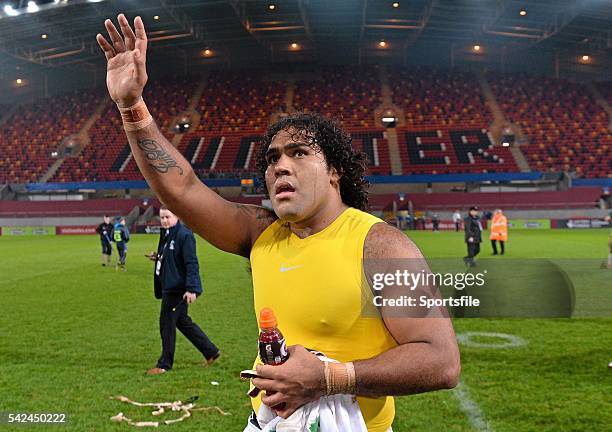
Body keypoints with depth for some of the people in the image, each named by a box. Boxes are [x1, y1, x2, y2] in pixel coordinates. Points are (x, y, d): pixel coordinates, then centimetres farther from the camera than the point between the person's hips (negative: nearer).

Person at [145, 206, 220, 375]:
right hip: (169, 287, 10)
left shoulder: (184, 235, -17)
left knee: (167, 324, -1)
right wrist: (158, 257, 6)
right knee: (182, 321, 17)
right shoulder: (166, 234, 13)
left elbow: (191, 263, -21)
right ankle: (211, 352, 29)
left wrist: (191, 289, -26)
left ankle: (165, 364, 14)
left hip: (178, 289, -10)